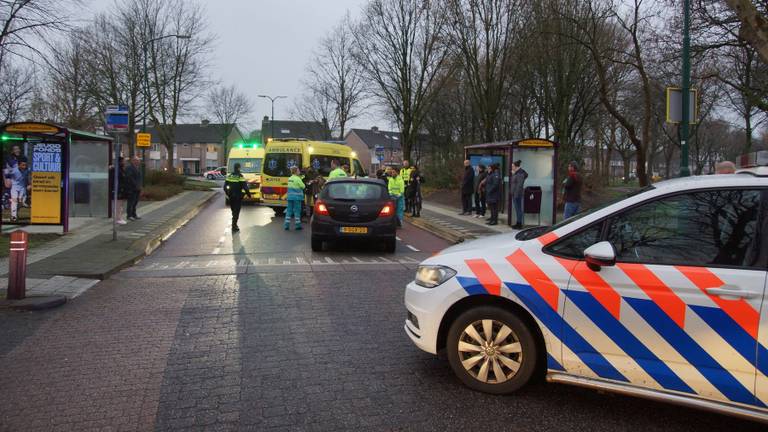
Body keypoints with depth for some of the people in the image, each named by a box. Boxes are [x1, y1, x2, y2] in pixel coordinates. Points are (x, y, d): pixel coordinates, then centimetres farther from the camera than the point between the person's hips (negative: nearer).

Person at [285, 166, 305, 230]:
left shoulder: (289, 179, 10)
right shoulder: (297, 179, -13)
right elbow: (303, 186, -9)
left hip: (290, 196, 6)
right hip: (297, 197, -6)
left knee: (289, 210, 8)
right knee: (297, 211, 1)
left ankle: (287, 225, 8)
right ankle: (298, 225, 6)